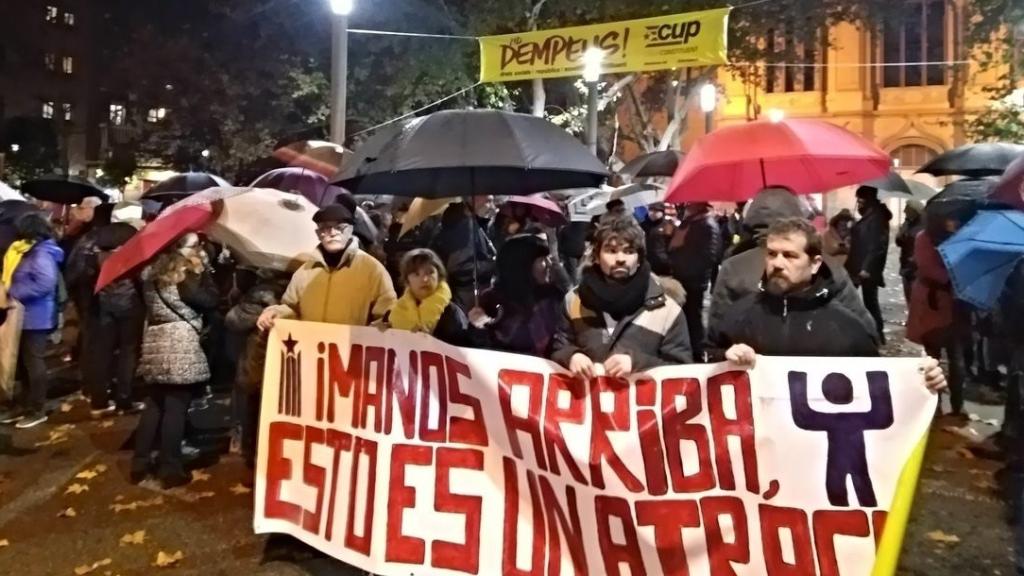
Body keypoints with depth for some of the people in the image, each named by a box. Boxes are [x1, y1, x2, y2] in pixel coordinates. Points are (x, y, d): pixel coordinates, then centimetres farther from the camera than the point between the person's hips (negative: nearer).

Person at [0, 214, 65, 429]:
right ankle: (25, 404, 27)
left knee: (33, 363, -2)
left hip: (36, 317, -10)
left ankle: (38, 410, 8)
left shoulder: (42, 254, -17)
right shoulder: (32, 252, 14)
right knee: (24, 362, 16)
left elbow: (45, 283, -30)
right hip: (27, 316, 10)